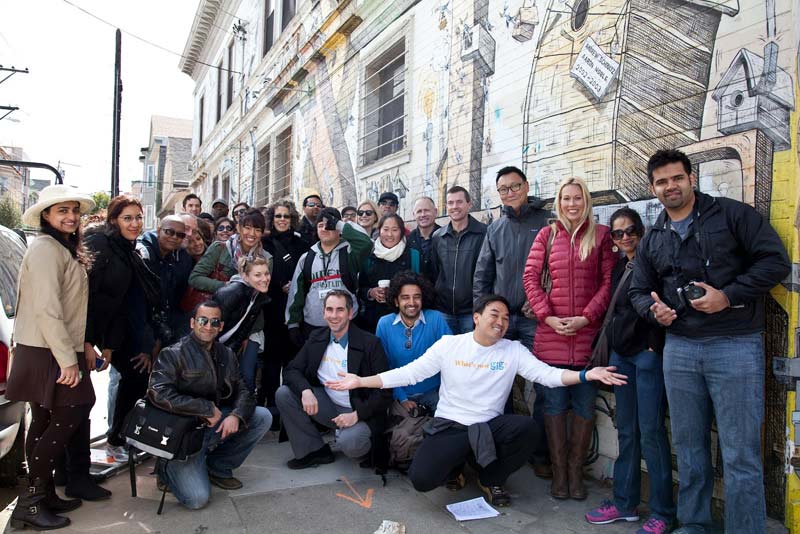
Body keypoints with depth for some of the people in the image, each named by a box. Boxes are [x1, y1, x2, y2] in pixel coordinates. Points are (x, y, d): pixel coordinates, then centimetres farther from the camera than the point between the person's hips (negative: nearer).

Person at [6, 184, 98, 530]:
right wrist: (68, 359, -21)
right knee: (65, 422, -5)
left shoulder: (66, 250, 16)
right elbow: (46, 310, -22)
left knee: (46, 425, 14)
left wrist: (83, 346, 13)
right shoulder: (45, 249, -15)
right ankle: (29, 502, 6)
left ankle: (43, 496, 24)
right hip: (45, 355, -10)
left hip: (56, 352, 10)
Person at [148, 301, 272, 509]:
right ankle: (167, 468, 14)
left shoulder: (225, 355, 7)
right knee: (197, 498, -19)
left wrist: (236, 415, -19)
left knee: (263, 417, -11)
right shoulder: (173, 354, -11)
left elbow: (242, 390, 5)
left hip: (215, 424, 6)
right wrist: (207, 408, -23)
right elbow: (158, 393, -25)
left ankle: (218, 467, 5)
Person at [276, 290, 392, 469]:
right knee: (283, 393, -12)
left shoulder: (370, 344, -14)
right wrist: (305, 390, -22)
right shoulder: (317, 338, 2)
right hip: (327, 406, 5)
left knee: (348, 443, -35)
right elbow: (292, 370, 0)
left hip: (360, 412, -5)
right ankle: (315, 451, 0)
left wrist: (356, 415, -24)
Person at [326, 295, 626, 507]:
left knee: (527, 427, -29)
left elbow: (546, 374, -10)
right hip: (449, 426, -1)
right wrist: (361, 381, -10)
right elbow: (409, 373, -3)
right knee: (421, 478, -25)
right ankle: (455, 466, 16)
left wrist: (586, 375, -28)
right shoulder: (449, 344, -3)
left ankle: (492, 479, 2)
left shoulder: (514, 351, 0)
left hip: (490, 426, 2)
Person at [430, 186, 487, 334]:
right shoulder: (437, 236, 8)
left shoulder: (483, 233, -5)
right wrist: (432, 304, 9)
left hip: (472, 311, -3)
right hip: (443, 310, 4)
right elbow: (434, 272, 13)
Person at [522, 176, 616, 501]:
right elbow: (530, 277, 3)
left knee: (584, 406, 8)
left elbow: (609, 281, 1)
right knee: (554, 406, 6)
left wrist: (586, 317, -9)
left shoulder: (600, 234, 5)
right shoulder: (547, 234, 8)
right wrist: (547, 317, -7)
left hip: (588, 332, 0)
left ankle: (575, 471, 24)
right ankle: (558, 472, 20)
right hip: (551, 333, 1)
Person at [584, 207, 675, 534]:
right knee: (626, 431, 12)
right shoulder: (619, 267, 15)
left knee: (651, 432, -4)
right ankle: (625, 502, 22)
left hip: (648, 353, -7)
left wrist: (654, 345, -17)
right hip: (621, 353, 7)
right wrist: (612, 342, 16)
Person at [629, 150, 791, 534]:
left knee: (741, 455, -1)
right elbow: (638, 290, 19)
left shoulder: (732, 214, -1)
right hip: (679, 348, 5)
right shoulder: (652, 240, 13)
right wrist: (653, 308, -4)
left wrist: (728, 296, -16)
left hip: (736, 345, -4)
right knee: (689, 446, 13)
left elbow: (776, 260, -5)